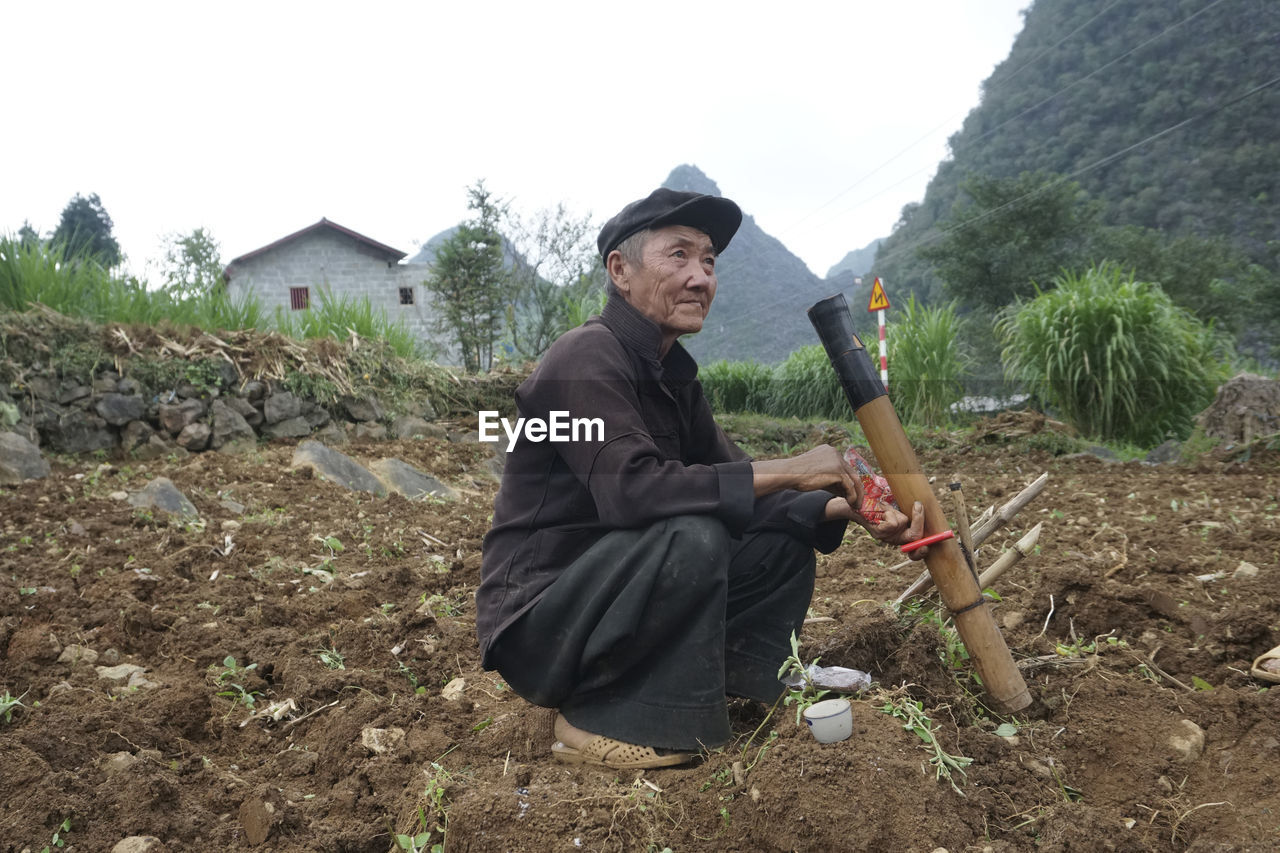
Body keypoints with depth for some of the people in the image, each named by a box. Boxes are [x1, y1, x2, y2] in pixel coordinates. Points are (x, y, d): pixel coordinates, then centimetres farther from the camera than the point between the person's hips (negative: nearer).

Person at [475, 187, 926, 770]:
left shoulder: (671, 374, 9)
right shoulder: (587, 358, -19)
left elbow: (735, 484, 5)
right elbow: (631, 488, -33)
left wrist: (844, 509, -10)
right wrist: (786, 471, -27)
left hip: (608, 600, 8)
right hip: (534, 623, -8)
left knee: (785, 539, 4)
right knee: (692, 535, -32)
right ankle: (601, 723, -15)